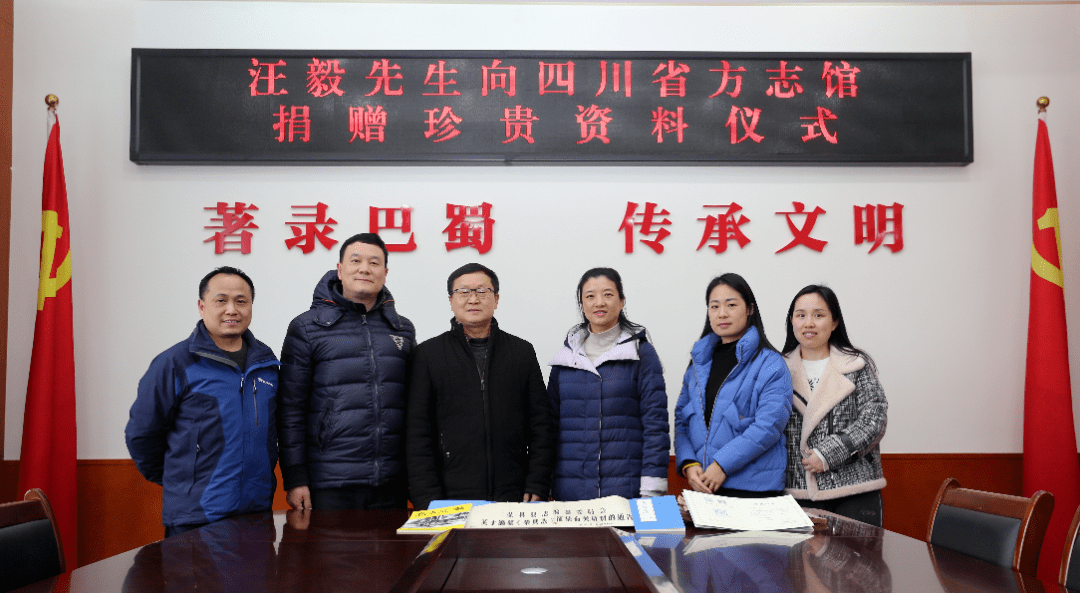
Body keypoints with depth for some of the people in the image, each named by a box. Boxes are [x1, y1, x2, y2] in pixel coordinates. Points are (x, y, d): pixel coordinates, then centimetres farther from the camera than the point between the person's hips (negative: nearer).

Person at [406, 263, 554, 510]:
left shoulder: (523, 352, 12)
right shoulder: (427, 354, 6)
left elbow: (540, 425, 10)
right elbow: (418, 432, 1)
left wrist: (537, 489, 0)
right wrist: (428, 500, -7)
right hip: (450, 499, -1)